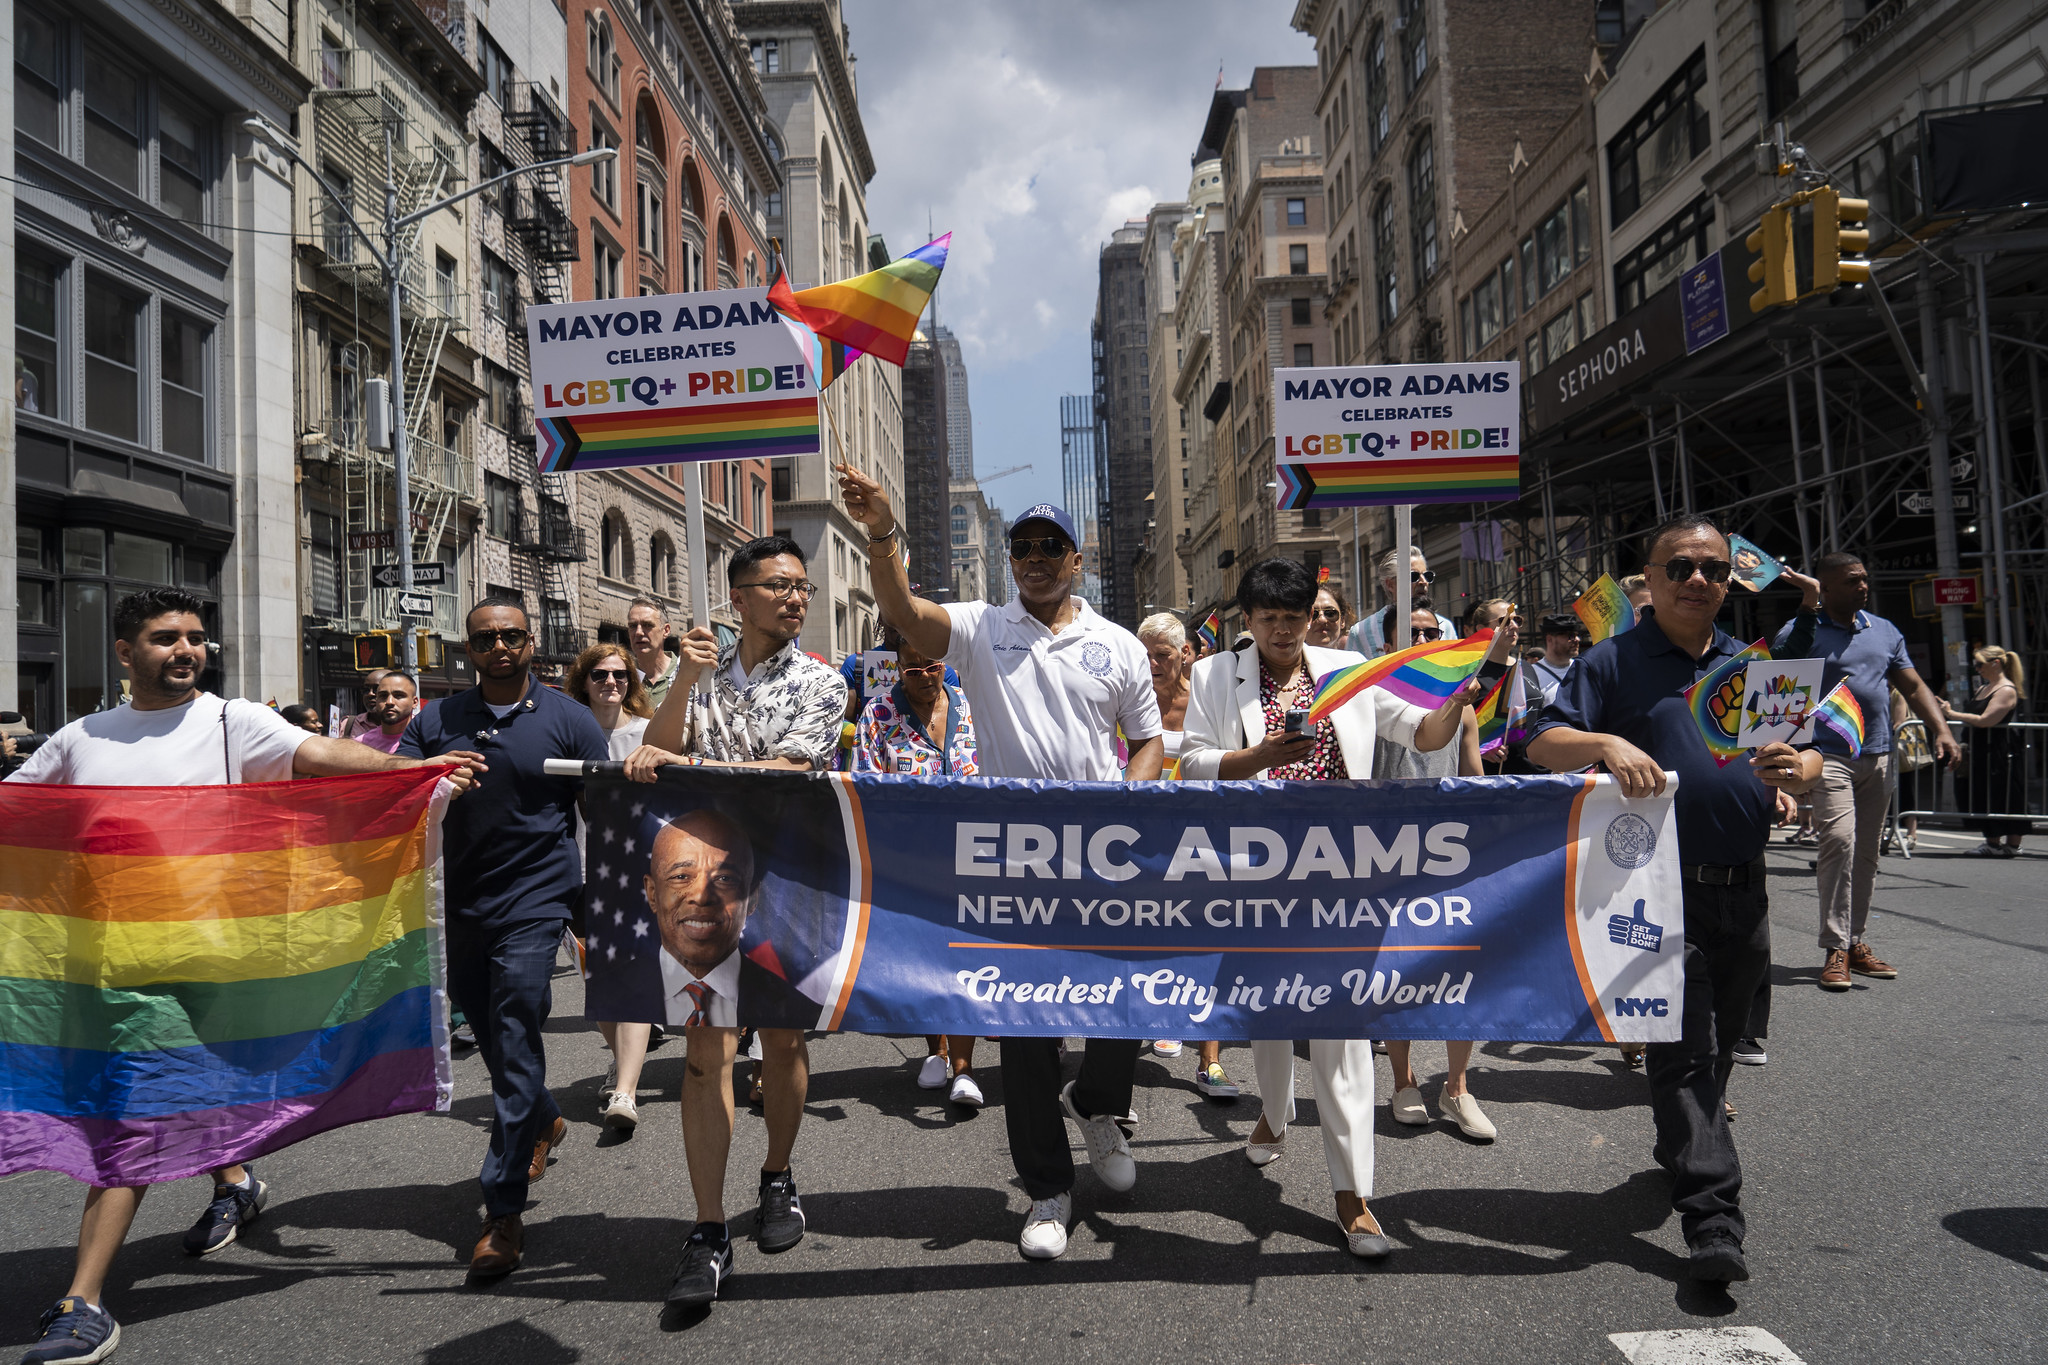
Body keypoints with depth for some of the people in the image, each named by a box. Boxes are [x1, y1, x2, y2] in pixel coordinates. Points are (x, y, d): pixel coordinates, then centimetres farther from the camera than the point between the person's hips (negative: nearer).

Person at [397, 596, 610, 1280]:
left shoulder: (567, 720, -1)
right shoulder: (436, 721, 7)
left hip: (534, 901, -4)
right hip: (458, 905, 4)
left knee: (515, 1044, -8)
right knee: (491, 1035, 17)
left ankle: (503, 1211, -2)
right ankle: (543, 1123, 45)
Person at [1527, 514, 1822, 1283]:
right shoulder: (1612, 663, 0)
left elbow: (1811, 761, 13)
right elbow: (1544, 743, -8)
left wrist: (1794, 768, -12)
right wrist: (1605, 743, -28)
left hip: (1743, 889, 5)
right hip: (1661, 890, -5)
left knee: (1720, 1044, 19)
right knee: (1682, 1050, -7)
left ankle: (1683, 1155, 40)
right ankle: (1712, 1219, -6)